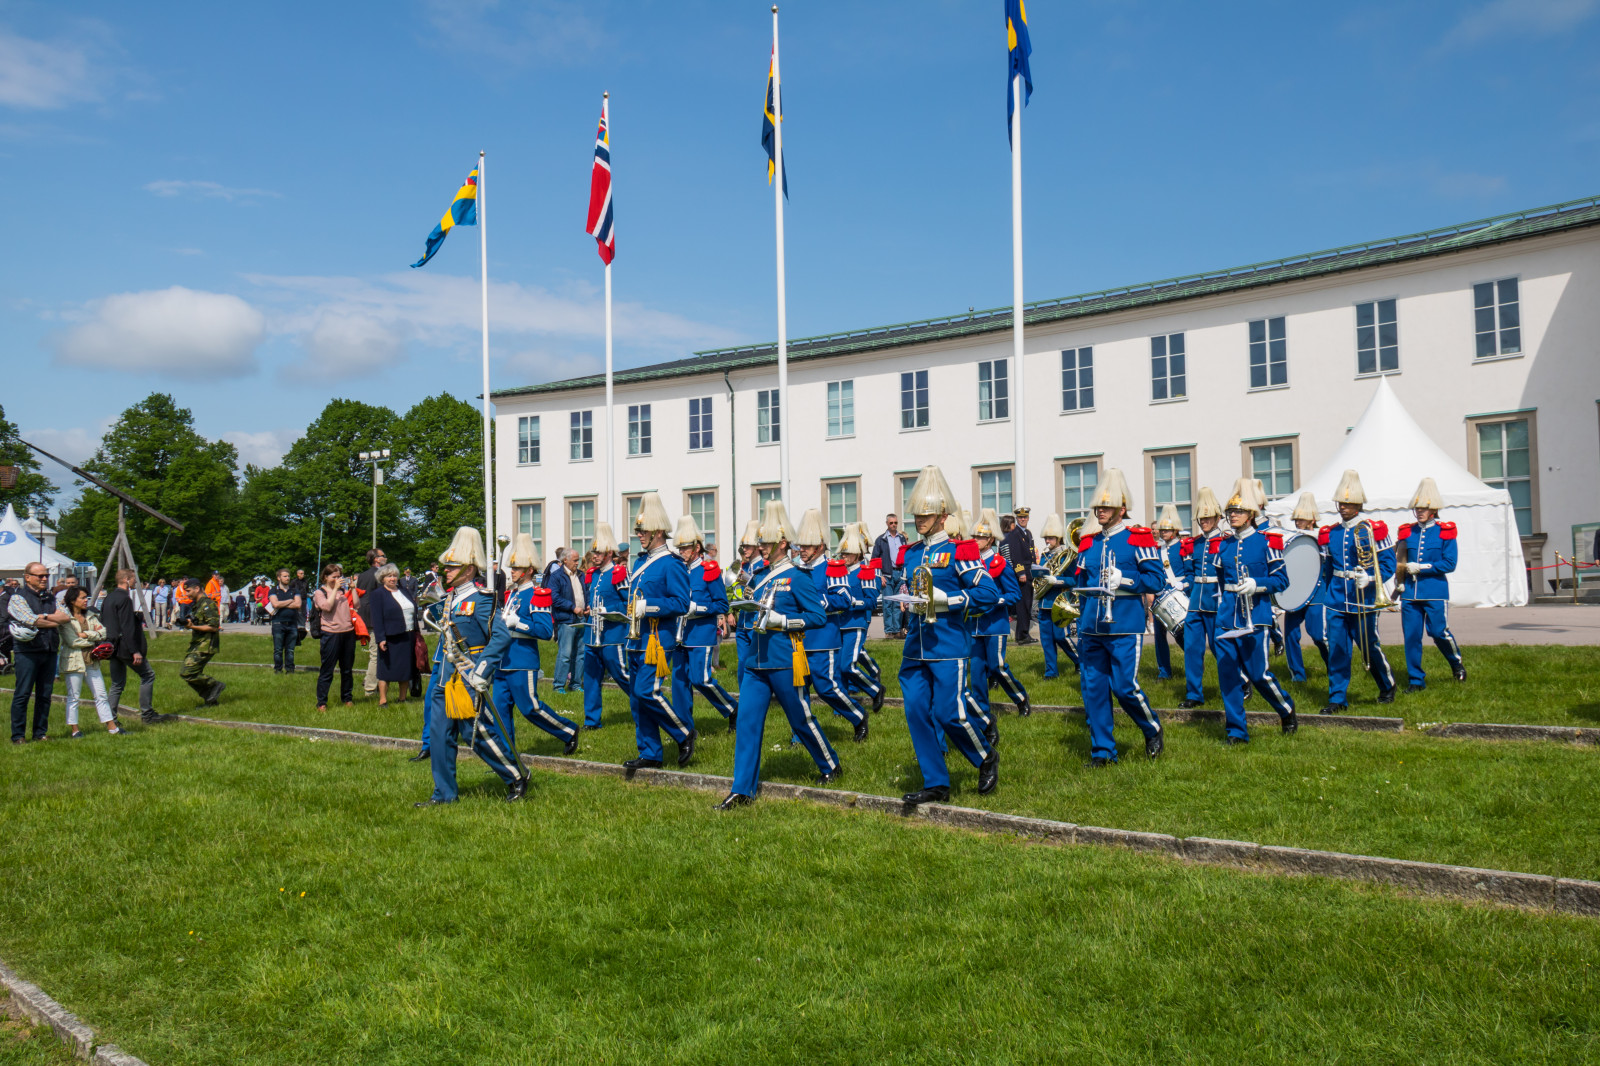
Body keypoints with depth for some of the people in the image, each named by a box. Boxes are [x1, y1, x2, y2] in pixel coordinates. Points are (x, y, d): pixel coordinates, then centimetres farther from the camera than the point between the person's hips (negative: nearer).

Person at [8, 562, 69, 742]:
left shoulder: (51, 598, 16)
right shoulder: (18, 597, 0)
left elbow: (66, 618, 3)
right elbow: (32, 620, -14)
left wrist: (44, 618, -10)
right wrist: (54, 619, -3)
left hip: (49, 651, 5)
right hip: (27, 652, -5)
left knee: (45, 695, 7)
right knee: (22, 694, -2)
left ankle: (41, 732, 14)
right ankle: (18, 735, 4)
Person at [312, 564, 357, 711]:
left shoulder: (343, 591, 16)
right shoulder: (319, 593, 2)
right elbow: (327, 606, -16)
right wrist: (335, 588, -13)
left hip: (348, 633, 5)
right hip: (331, 633, -5)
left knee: (347, 669, 12)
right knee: (327, 670, -3)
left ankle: (347, 698, 24)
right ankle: (321, 703, 3)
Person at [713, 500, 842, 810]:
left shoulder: (796, 578, -9)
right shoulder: (760, 576, 12)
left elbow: (819, 616, -12)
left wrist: (781, 620, -19)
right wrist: (753, 614, 6)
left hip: (785, 662, -6)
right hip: (756, 660, 6)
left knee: (801, 720, 7)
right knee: (747, 721, -1)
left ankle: (830, 766, 32)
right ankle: (742, 790, 2)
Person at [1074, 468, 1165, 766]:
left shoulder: (1138, 538, -2)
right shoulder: (1088, 543, 13)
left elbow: (1157, 580, -5)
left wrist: (1125, 580, -20)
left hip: (1124, 628, -5)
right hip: (1092, 628, 5)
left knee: (1125, 686, -6)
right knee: (1093, 688, 4)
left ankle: (1153, 731, 22)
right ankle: (1102, 751, 14)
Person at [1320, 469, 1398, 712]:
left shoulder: (1373, 530, -4)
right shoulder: (1330, 533, 9)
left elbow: (1388, 564, -5)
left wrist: (1370, 578, -21)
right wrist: (1328, 592, 13)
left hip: (1364, 599, -3)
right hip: (1336, 600, 3)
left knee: (1370, 646, 7)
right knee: (1336, 648, -1)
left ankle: (1388, 687, 32)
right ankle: (1337, 699, 4)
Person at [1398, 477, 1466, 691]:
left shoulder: (1445, 532, 1)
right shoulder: (1407, 532, 10)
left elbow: (1449, 564, -6)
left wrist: (1421, 567, -12)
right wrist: (1400, 584, 5)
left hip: (1435, 591, -3)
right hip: (1410, 592, 3)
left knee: (1438, 631, -5)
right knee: (1411, 635, 0)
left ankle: (1457, 663, 26)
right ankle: (1416, 680, 9)